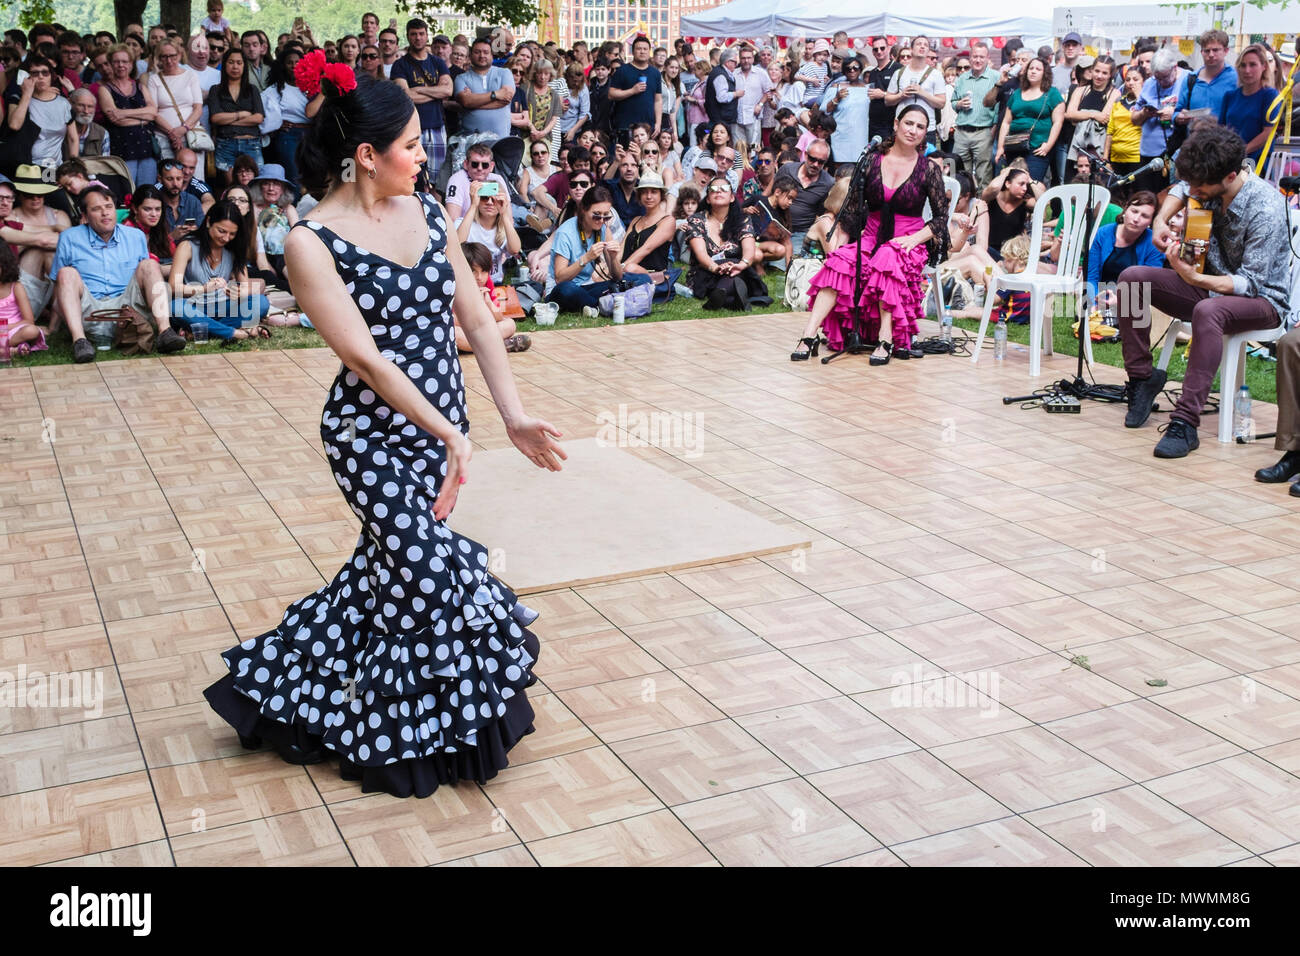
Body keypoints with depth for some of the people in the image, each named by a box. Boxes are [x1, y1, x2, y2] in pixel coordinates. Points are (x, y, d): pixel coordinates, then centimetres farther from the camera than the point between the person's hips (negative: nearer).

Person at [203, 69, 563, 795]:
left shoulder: (427, 213, 4)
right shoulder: (313, 241, -14)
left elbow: (476, 319, 4)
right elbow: (365, 358, -19)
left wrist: (513, 414, -5)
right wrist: (450, 436, -22)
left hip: (441, 424, 7)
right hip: (373, 435, -6)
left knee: (399, 566, 16)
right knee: (435, 574, -7)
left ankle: (291, 682, 41)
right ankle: (416, 733, 18)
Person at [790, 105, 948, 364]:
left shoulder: (928, 170, 3)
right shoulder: (871, 161, 7)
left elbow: (941, 216, 4)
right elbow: (852, 206, 8)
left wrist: (914, 238, -11)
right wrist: (839, 237, -5)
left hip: (909, 242, -2)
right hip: (871, 237, 2)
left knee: (887, 261, -37)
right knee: (839, 261, -28)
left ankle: (886, 340, -39)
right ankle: (809, 334, -36)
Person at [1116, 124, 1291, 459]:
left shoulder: (1266, 209, -27)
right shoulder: (1209, 188, -6)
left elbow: (1251, 283, -27)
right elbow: (1179, 191, 20)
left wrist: (1195, 279, -41)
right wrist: (1161, 222, -1)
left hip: (1262, 299, -7)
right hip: (1212, 286, 8)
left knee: (1208, 311, -42)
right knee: (1132, 278, -10)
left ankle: (1185, 422, -42)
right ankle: (1142, 377, 0)